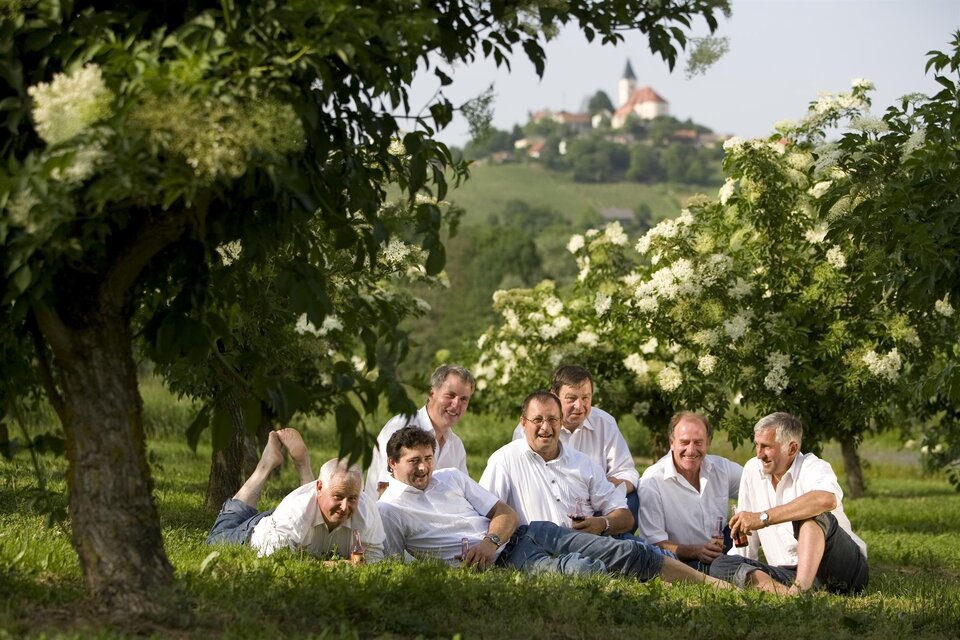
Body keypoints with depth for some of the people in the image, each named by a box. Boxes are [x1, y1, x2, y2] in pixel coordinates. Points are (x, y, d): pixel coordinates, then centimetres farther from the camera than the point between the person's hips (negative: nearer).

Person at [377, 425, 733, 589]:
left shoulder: (451, 477, 15)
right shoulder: (389, 510, 1)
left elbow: (505, 513, 13)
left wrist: (490, 542, -10)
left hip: (522, 534, 6)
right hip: (502, 563, -6)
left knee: (624, 552, -6)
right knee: (582, 568, -31)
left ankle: (712, 583, -5)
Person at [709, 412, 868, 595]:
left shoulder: (813, 468, -9)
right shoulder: (752, 470, 10)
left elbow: (827, 499, -36)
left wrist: (764, 517, -36)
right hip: (788, 573, 6)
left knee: (812, 513, -30)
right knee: (720, 564, -13)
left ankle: (800, 589, -48)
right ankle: (785, 591, -38)